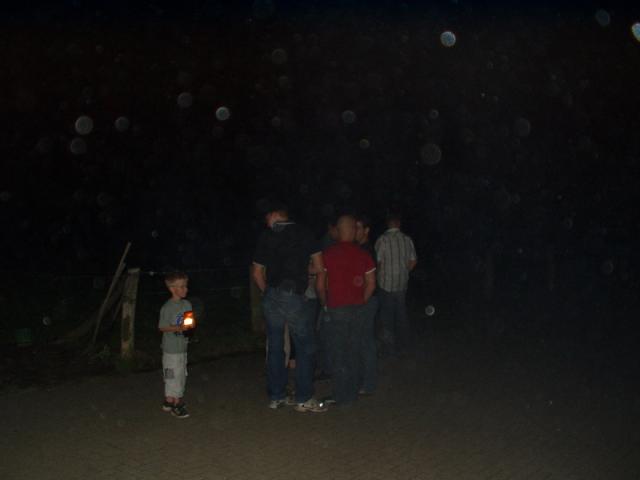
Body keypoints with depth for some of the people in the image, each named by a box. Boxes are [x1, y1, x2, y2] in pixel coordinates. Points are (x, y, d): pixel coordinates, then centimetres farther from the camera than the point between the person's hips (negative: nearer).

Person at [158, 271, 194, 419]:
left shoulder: (187, 304, 6)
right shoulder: (167, 307, -15)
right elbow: (162, 327, -14)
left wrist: (190, 326, -7)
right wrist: (178, 328, -25)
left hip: (183, 346, 8)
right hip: (171, 349, -8)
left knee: (181, 376, 14)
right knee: (173, 376, -1)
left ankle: (169, 401, 27)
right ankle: (175, 404, 10)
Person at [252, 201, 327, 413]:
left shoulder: (265, 237, 6)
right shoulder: (302, 233, 1)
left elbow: (257, 273, 10)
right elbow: (319, 265, 0)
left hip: (271, 297, 4)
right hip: (293, 296, -4)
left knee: (275, 347, 11)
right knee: (305, 347, 4)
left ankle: (276, 397, 17)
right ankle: (304, 399, 4)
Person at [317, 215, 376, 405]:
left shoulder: (328, 254, -9)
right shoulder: (363, 255, -1)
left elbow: (320, 286, -7)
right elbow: (371, 285, 1)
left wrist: (325, 304, 8)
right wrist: (360, 303, 13)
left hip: (335, 311, -3)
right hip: (357, 311, 3)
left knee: (337, 355, 6)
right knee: (353, 354, 14)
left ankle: (342, 397, 11)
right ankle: (352, 393, 23)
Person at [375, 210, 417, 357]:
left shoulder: (382, 240, -14)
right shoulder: (407, 239, -1)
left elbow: (378, 262, -13)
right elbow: (413, 262, 5)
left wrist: (380, 276, 5)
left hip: (386, 284, -4)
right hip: (402, 284, 4)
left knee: (387, 317, 7)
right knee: (401, 315, 16)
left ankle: (390, 347, 15)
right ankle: (402, 345, 27)